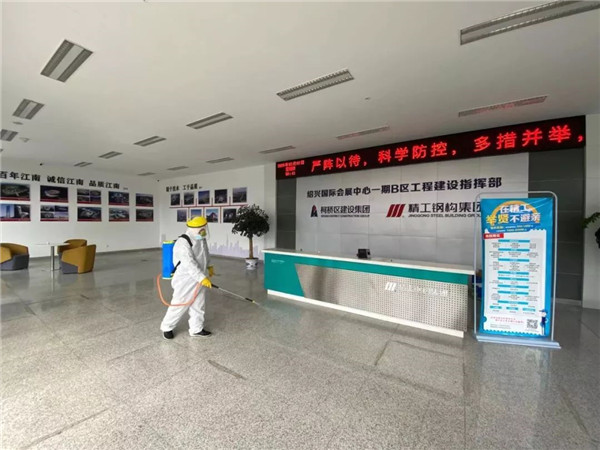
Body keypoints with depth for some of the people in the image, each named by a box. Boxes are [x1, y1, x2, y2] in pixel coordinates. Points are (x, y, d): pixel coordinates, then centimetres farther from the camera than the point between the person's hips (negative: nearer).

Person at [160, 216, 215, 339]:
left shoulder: (201, 239, 3)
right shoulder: (183, 242, -24)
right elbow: (189, 264, -33)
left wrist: (209, 266, 27)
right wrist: (202, 278, -36)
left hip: (200, 279, 8)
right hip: (186, 281, -7)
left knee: (198, 306, 15)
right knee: (179, 305, 7)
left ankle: (196, 329, 30)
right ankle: (167, 327, 31)